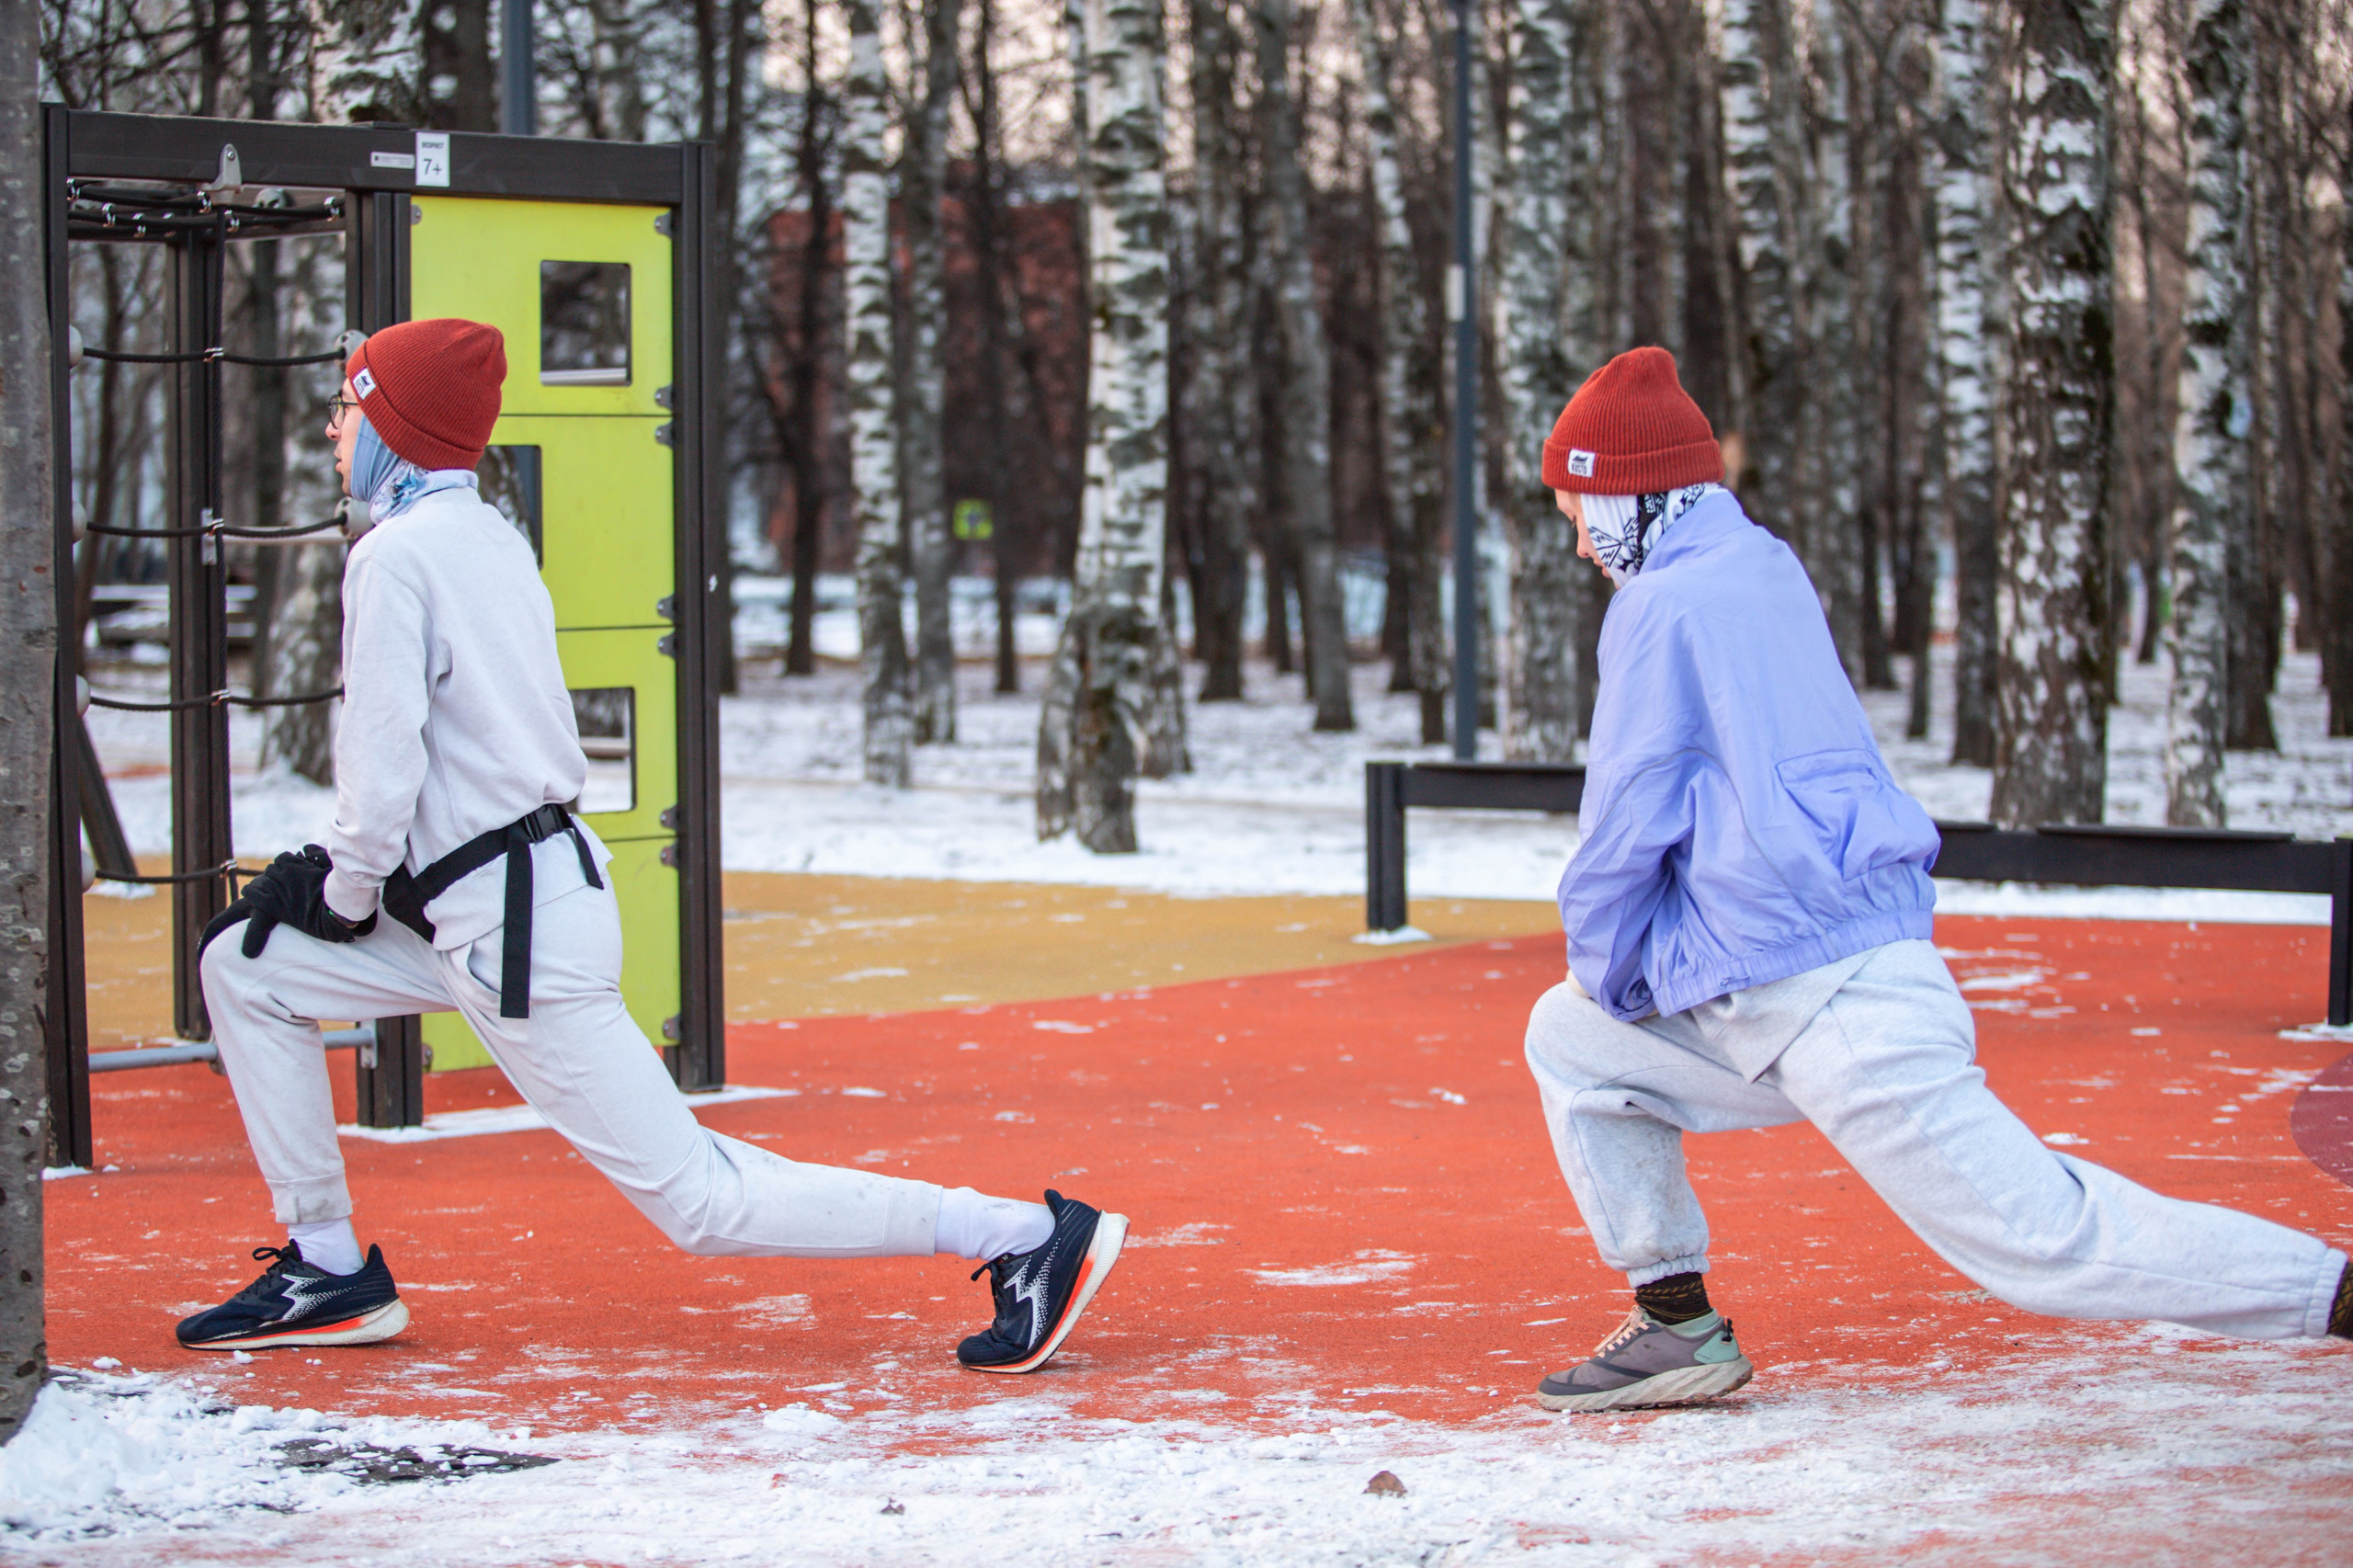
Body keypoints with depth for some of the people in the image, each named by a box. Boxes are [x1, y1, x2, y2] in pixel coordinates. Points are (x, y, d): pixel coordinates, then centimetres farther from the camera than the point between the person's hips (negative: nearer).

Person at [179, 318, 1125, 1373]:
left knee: (694, 1199, -9)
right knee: (246, 966, 16)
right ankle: (330, 1274, 18)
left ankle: (1024, 1236, -13)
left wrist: (345, 895, 0)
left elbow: (383, 771, -18)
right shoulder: (492, 539, 14)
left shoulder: (397, 553, -13)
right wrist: (330, 870, 16)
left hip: (515, 929, -10)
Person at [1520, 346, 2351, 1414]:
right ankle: (1679, 1326, 15)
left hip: (1831, 1007, -10)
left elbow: (1629, 825, -8)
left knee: (2044, 1240, -10)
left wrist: (1601, 973, 9)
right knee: (1569, 1041, 19)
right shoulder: (1770, 575, 20)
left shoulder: (1665, 605, -6)